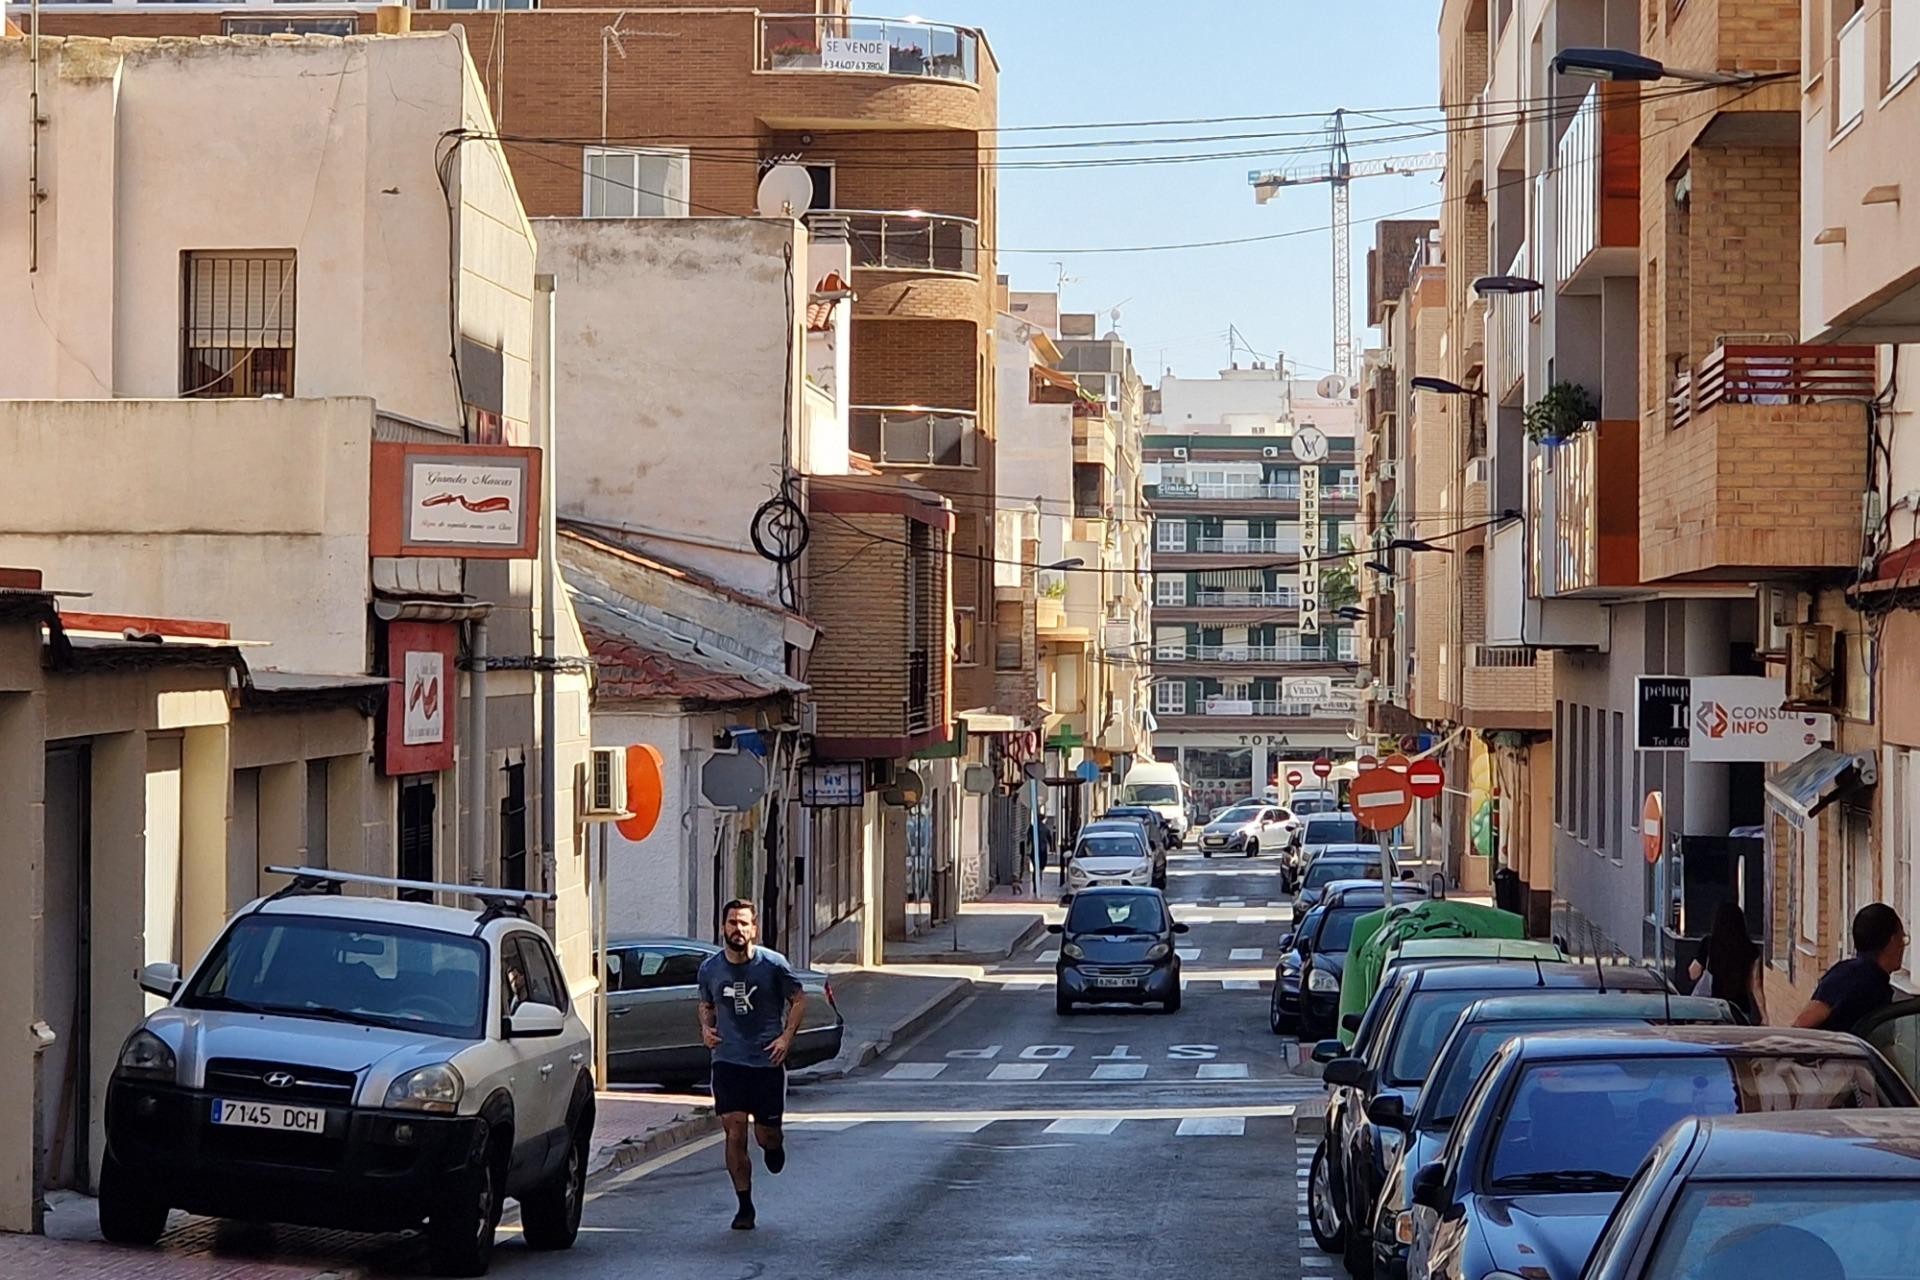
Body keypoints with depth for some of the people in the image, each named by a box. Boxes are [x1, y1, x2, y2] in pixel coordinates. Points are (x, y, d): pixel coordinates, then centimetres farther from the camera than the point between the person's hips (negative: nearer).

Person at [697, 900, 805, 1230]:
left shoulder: (773, 964, -7)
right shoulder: (710, 968, 1)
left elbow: (798, 999, 5)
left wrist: (787, 1036, -8)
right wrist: (706, 1027, -1)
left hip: (767, 1061, -1)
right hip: (728, 1061, 1)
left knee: (766, 1133, 3)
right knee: (734, 1131, -8)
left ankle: (774, 1144, 43)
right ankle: (744, 1206, 1)